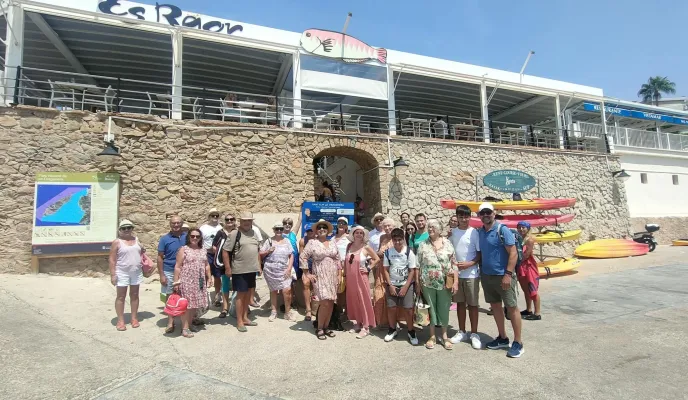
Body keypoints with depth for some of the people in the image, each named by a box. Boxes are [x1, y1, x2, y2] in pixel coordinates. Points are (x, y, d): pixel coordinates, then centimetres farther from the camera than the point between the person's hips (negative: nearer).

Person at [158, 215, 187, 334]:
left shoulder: (187, 237, 0)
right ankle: (171, 322, 18)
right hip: (169, 272, -1)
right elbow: (160, 257, -3)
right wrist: (162, 275, -8)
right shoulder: (165, 239, -4)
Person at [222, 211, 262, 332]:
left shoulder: (254, 233, 9)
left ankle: (245, 317, 27)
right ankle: (239, 321, 11)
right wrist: (227, 268, -14)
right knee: (241, 294, 1)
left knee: (248, 293, 14)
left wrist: (259, 265, 14)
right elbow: (225, 251, -12)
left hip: (252, 269, 6)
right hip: (240, 270, -6)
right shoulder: (234, 234, -11)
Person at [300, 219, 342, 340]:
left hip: (333, 276, 5)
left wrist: (339, 274, 9)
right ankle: (319, 329, 5)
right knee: (325, 302, -12)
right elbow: (303, 257, -4)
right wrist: (307, 274, -5)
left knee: (331, 303, 5)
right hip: (320, 276, -4)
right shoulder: (312, 242, -3)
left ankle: (326, 327, 21)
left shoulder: (332, 242, 10)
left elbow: (337, 259, 14)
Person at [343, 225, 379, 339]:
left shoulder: (366, 247, -8)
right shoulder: (349, 245, 4)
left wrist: (368, 268, -5)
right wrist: (345, 273, 10)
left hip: (360, 278, -4)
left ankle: (366, 327, 9)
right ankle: (358, 323, 26)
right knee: (353, 300, 11)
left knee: (363, 300, 1)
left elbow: (377, 259, 1)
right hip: (350, 278, 4)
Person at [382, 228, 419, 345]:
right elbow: (386, 270, 0)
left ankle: (411, 331, 15)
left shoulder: (409, 252, -9)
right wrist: (390, 285, -7)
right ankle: (392, 330, 26)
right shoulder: (388, 252, -3)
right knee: (391, 308, 5)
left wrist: (405, 287, -11)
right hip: (392, 284, 2)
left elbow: (412, 271, -7)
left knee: (408, 309, -4)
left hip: (406, 284, -2)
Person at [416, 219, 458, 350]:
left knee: (444, 309, 10)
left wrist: (456, 281, -6)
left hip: (445, 284, 0)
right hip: (428, 284, 0)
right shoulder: (422, 245, 1)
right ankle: (432, 336, 23)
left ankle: (444, 336, 26)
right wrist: (418, 283, 1)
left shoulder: (448, 243, -1)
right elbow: (418, 265, 3)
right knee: (430, 309, 9)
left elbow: (454, 264, -1)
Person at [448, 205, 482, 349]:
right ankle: (462, 332, 26)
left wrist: (469, 264, -19)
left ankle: (474, 334, 19)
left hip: (471, 274, -3)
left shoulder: (474, 232, -7)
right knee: (460, 303, 13)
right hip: (456, 274, 4)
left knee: (472, 304, 5)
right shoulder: (452, 232, 4)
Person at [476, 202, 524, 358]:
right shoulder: (479, 232, 8)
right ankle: (502, 338, 29)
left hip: (503, 275, -7)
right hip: (486, 276, 7)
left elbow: (513, 253, -15)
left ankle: (518, 343, 13)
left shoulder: (502, 229, -12)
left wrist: (508, 274, -21)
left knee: (512, 308, 2)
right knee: (495, 306, 15)